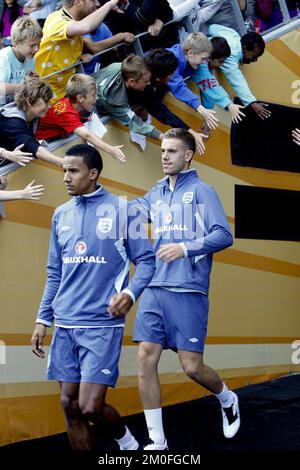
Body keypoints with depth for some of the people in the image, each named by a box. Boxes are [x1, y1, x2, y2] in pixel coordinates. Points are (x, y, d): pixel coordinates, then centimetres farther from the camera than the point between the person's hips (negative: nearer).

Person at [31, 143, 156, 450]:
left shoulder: (121, 210, -4)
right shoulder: (61, 215, 12)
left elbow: (146, 261, -2)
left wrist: (130, 293, -20)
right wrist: (43, 319, 14)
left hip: (102, 324, -5)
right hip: (65, 326, 5)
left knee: (90, 407, -10)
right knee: (70, 406, 5)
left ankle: (123, 436, 21)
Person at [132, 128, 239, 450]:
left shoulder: (201, 191, -1)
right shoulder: (156, 193, 16)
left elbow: (224, 235, -10)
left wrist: (186, 248, -22)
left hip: (188, 291, -5)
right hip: (153, 290, 5)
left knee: (191, 366, -4)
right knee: (146, 360, -4)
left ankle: (228, 400, 30)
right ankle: (157, 441, 5)